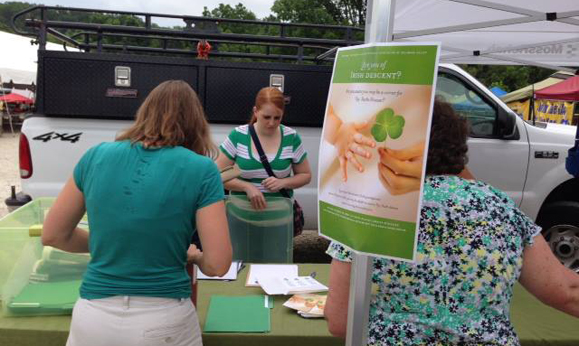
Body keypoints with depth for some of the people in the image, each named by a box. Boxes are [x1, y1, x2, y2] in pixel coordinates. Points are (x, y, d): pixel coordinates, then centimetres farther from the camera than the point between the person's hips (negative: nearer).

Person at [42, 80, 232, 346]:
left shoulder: (96, 155, -2)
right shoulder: (201, 170, -11)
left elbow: (53, 235, 7)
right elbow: (217, 264, -11)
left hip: (93, 318, 2)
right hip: (163, 321, -2)